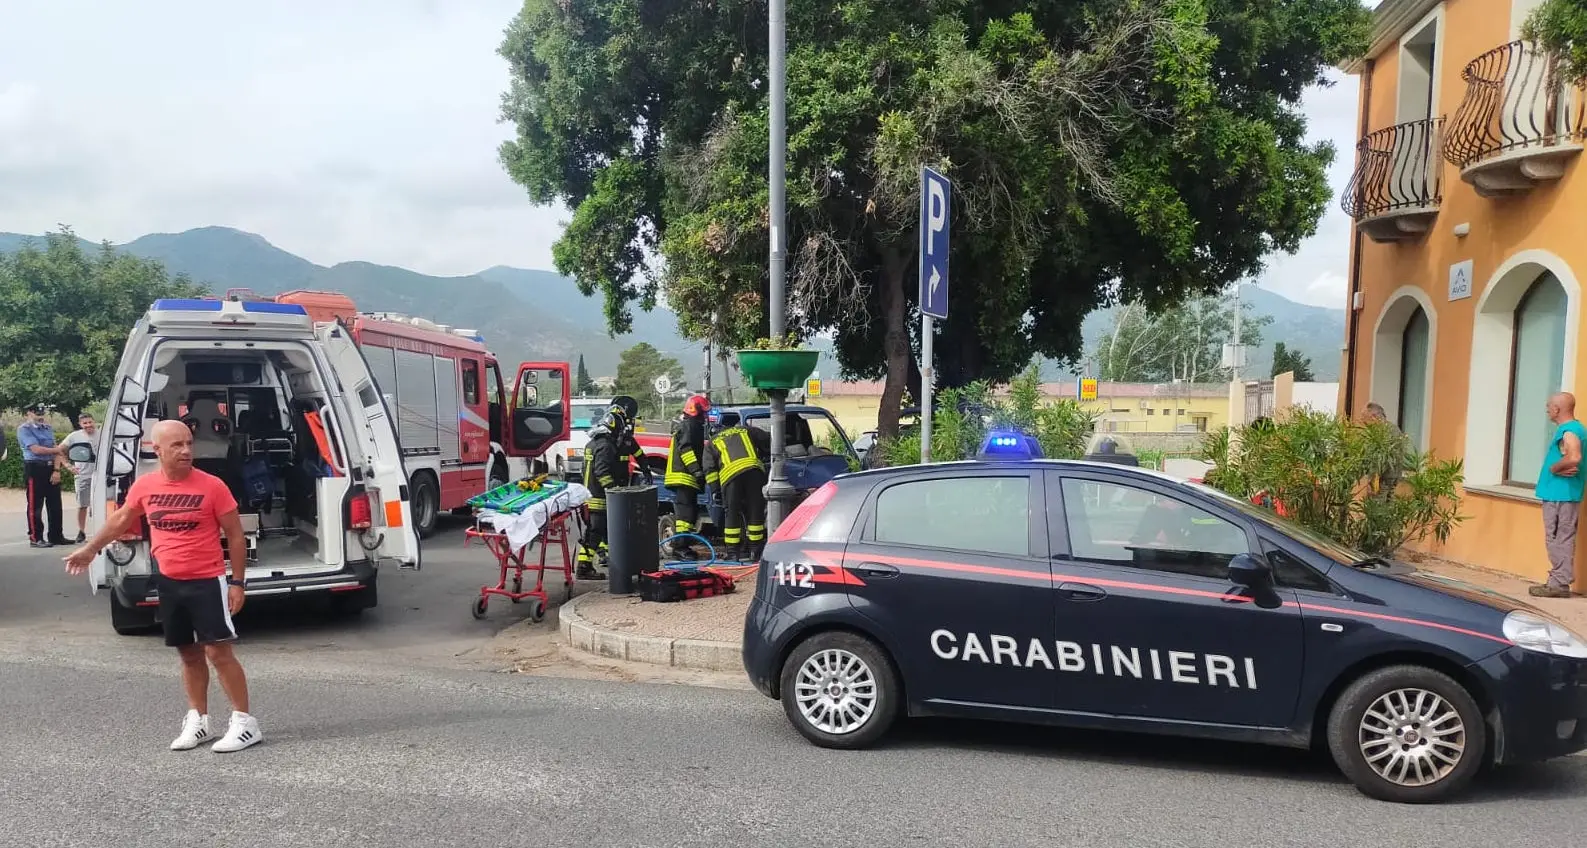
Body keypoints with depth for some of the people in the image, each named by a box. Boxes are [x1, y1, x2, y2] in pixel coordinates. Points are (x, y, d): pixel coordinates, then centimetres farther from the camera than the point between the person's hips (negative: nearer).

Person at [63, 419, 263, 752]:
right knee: (189, 653, 14)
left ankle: (244, 723, -2)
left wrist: (237, 581, -9)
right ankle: (197, 720, 25)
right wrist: (91, 548, 30)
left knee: (218, 650, -7)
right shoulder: (144, 486, -1)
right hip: (169, 582, 5)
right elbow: (121, 519, 21)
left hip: (207, 581, -5)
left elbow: (235, 535, -7)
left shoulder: (212, 486, -14)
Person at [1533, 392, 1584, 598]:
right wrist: (1560, 468, -3)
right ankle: (1559, 581, 18)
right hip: (1561, 493, 10)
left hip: (1561, 494, -10)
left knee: (1559, 540, -5)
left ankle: (1560, 584, -1)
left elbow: (1573, 458, -31)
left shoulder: (1568, 431, -16)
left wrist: (1554, 468, -15)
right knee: (1559, 540, 13)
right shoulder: (1573, 429, 16)